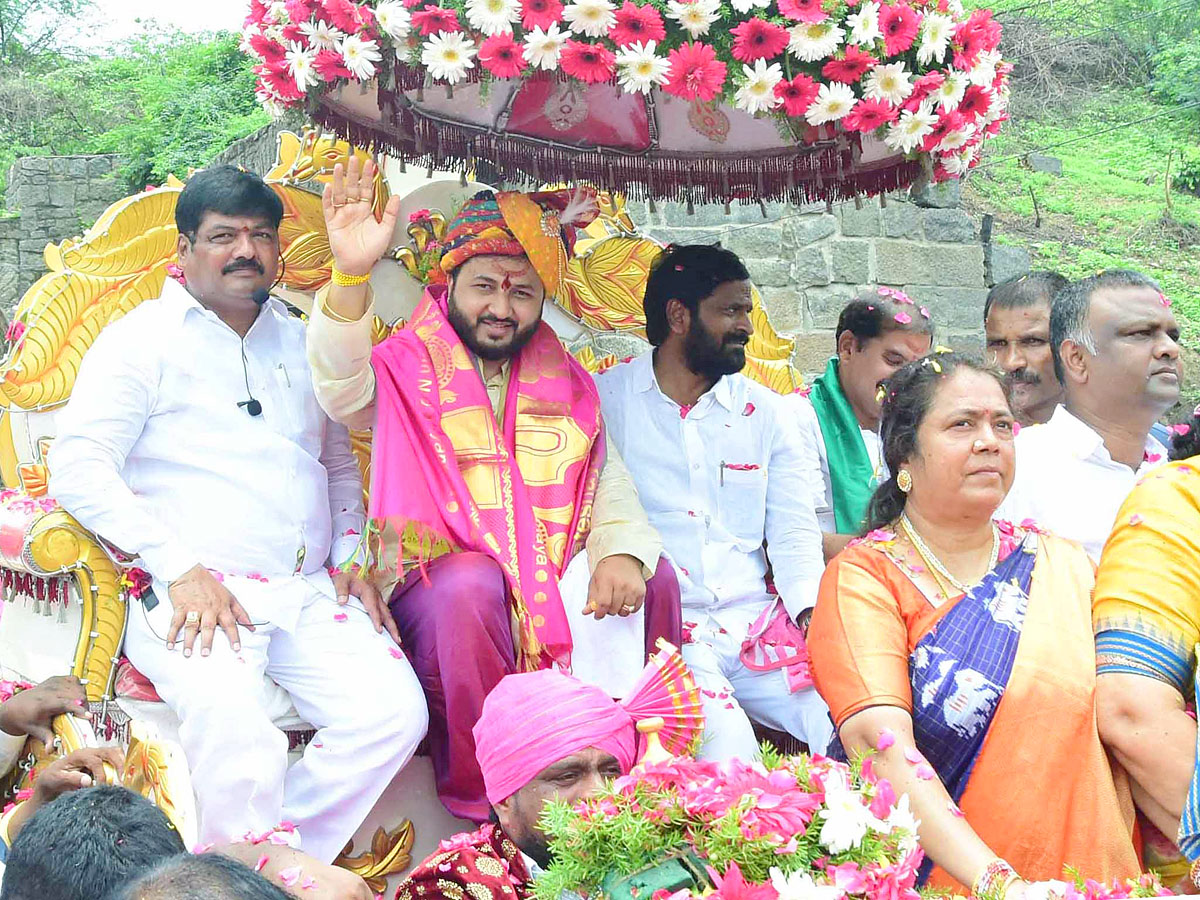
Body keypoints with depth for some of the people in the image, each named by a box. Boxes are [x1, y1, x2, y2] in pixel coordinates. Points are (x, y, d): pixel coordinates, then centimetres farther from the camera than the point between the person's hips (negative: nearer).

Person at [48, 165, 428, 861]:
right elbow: (79, 468, -5)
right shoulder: (143, 338, 5)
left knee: (395, 713, -19)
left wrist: (349, 556, 13)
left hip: (309, 594, 5)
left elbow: (340, 463, 32)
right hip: (189, 595, -5)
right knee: (238, 729, -33)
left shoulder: (302, 345, 22)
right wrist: (181, 568, -14)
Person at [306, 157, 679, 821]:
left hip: (555, 576, 4)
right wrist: (351, 277, -38)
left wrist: (624, 551, -15)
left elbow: (606, 479, 9)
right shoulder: (408, 368, 2)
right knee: (471, 587, -36)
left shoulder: (563, 382, 16)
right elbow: (342, 391, -20)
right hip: (439, 580, -4)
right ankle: (481, 803, -23)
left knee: (650, 575, -17)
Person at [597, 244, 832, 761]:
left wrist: (812, 610, -8)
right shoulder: (604, 401, 6)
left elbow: (794, 530, 10)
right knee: (722, 739, -31)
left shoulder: (765, 413, 16)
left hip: (754, 619, 4)